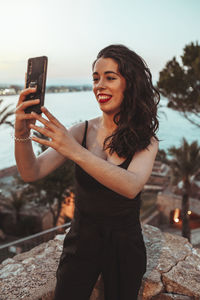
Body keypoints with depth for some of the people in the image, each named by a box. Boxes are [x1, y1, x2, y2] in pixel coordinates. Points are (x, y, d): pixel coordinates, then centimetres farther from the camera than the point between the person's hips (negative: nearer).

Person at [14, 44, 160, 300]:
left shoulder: (146, 141, -13)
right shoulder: (83, 131, -9)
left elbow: (131, 186, -33)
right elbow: (31, 173, -16)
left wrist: (75, 151, -43)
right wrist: (22, 133, -35)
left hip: (124, 245, 0)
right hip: (82, 240, 1)